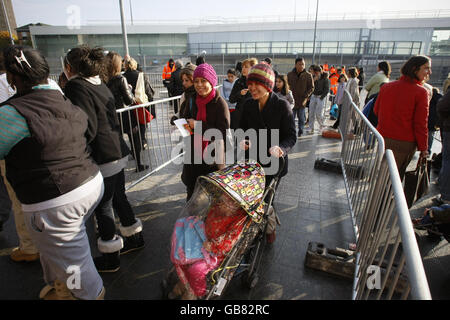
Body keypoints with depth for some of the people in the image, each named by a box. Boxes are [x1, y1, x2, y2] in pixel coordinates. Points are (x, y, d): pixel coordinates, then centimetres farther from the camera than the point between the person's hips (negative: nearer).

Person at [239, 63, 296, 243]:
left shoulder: (282, 106, -16)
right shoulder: (248, 105, -2)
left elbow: (291, 136, -15)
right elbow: (243, 128, 10)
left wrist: (280, 148, -35)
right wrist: (242, 140, -13)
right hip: (253, 160, 4)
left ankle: (270, 228, 37)